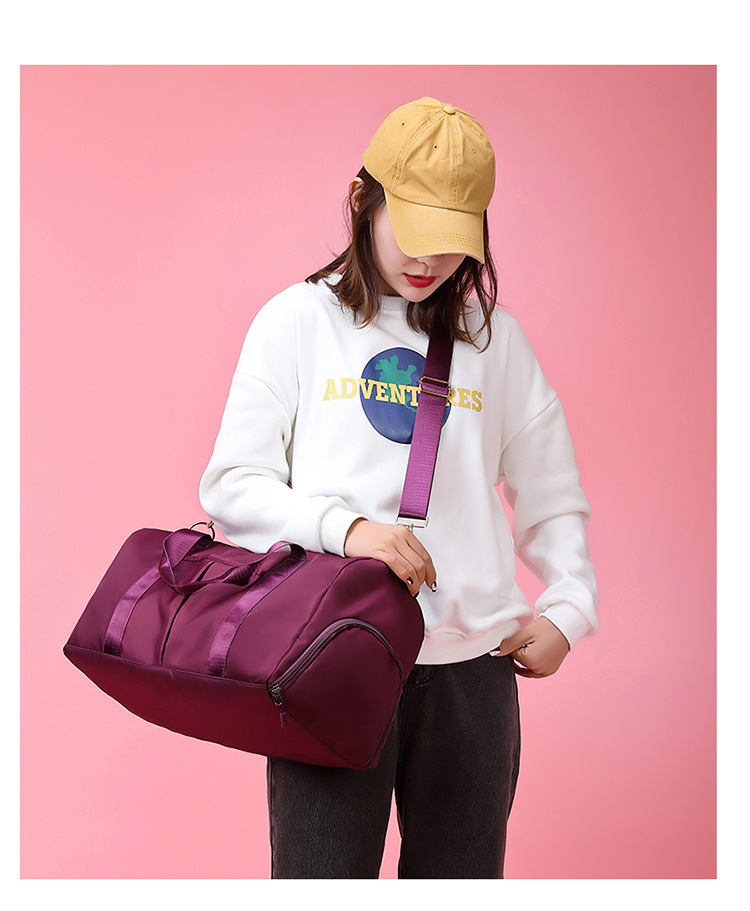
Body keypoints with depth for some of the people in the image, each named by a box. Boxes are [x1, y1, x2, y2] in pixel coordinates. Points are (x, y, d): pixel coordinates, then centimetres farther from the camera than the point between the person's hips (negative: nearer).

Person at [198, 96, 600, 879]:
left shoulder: (494, 337, 10)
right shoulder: (297, 322, 3)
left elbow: (550, 495, 16)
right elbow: (232, 486, 0)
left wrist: (567, 607, 3)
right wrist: (344, 528, -15)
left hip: (471, 665, 3)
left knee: (462, 873, 11)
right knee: (320, 872, 1)